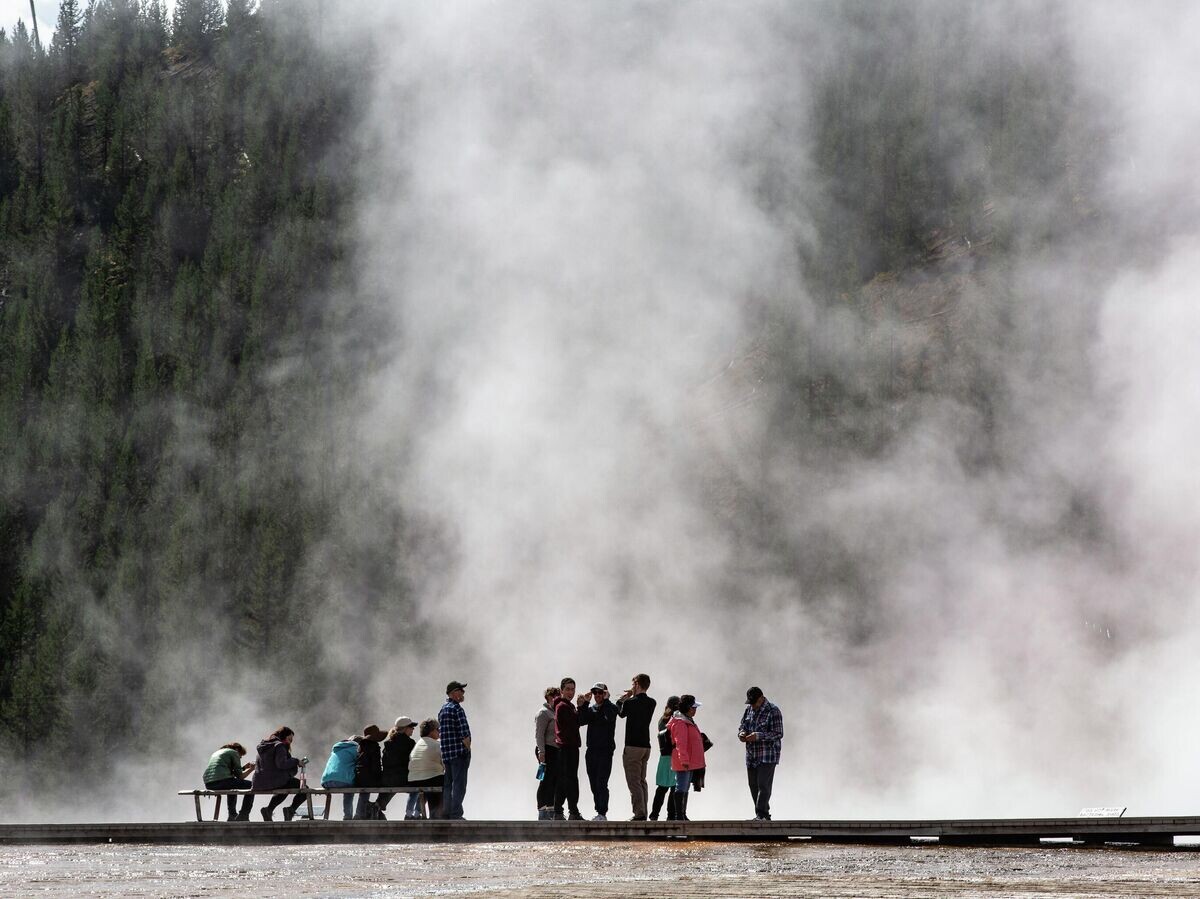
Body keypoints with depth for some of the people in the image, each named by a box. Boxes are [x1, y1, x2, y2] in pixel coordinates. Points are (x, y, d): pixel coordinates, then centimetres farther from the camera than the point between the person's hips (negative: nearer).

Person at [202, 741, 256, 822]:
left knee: (232, 785, 38)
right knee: (251, 786, 6)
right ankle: (243, 816, 0)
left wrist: (244, 767, 33)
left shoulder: (216, 753, 32)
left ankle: (232, 815, 32)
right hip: (221, 781, -8)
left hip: (208, 784, 8)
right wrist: (251, 769, 18)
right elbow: (239, 776, 2)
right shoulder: (234, 753, 9)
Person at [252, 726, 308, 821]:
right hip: (275, 780, -8)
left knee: (284, 790, 38)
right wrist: (297, 761, -11)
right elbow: (281, 764, -22)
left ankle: (268, 809, 18)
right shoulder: (279, 746, -8)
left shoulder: (263, 745, 19)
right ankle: (291, 809, -16)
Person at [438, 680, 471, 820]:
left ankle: (446, 814, 12)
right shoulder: (457, 709, -12)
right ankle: (455, 815, -10)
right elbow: (464, 733, -18)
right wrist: (468, 748, -6)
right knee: (459, 784, -7)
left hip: (446, 753, 9)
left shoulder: (442, 710, 16)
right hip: (459, 752, -9)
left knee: (448, 784, 12)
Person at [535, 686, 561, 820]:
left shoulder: (556, 712, 20)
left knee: (554, 781, 8)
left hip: (556, 751, 9)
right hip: (547, 750, -9)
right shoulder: (543, 713, -6)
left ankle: (551, 809, 12)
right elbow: (539, 734, -13)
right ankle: (542, 811, -8)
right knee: (546, 781, -9)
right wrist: (541, 751, -19)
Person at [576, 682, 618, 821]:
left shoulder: (611, 708, 1)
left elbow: (609, 718, -21)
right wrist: (584, 704, -9)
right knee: (594, 785, 7)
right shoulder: (590, 709, 15)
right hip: (591, 751, 6)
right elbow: (581, 721, 0)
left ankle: (602, 813, -9)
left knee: (601, 784, -11)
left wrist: (605, 700, -18)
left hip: (605, 751, -6)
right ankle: (599, 812, 14)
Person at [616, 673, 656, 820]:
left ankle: (639, 813, -13)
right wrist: (631, 698, 18)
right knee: (642, 781, 14)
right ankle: (643, 813, 13)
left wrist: (622, 700, 19)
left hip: (633, 747, -7)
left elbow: (621, 713, 7)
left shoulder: (630, 703, -12)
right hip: (646, 746, 7)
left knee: (634, 782, -6)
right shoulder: (651, 703, 6)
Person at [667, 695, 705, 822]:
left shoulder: (688, 721, 17)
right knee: (681, 788, -9)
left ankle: (683, 815, 21)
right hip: (683, 763, -11)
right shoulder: (680, 723, -17)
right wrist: (684, 760, -27)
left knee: (685, 788, 15)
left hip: (689, 762, 11)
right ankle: (679, 815, -9)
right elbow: (680, 743, -23)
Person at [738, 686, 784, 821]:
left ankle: (761, 815, -13)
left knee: (763, 785, -12)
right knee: (753, 785, 8)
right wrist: (741, 733, -3)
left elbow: (778, 733, -14)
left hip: (768, 755, -7)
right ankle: (764, 815, 17)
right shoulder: (749, 709, 13)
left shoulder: (773, 711, -9)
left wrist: (758, 736, -24)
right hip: (751, 755, 7)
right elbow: (742, 726, 22)